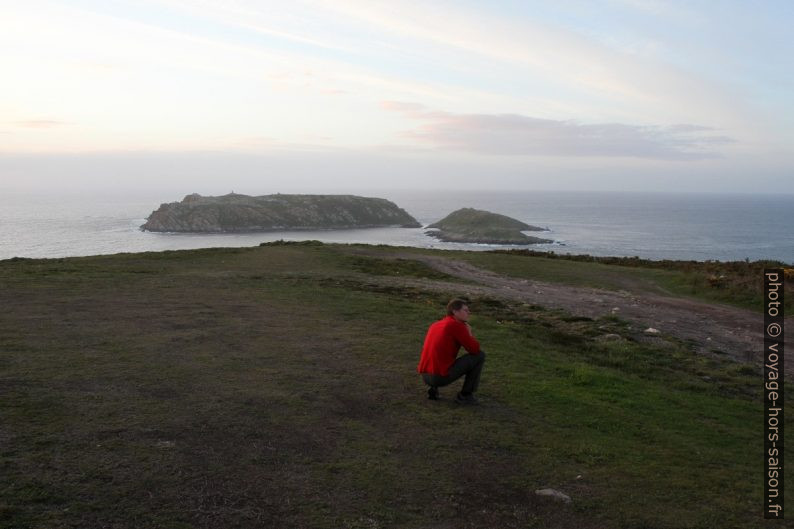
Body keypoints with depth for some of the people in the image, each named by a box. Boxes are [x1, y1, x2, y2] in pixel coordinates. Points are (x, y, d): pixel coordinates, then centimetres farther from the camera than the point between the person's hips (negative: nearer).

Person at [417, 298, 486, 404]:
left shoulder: (435, 326, 20)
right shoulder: (458, 325, -5)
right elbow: (475, 350, -4)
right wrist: (469, 333, 14)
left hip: (426, 376, 7)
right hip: (442, 376, -7)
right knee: (480, 355, 7)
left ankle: (434, 388, 16)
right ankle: (465, 394, 11)